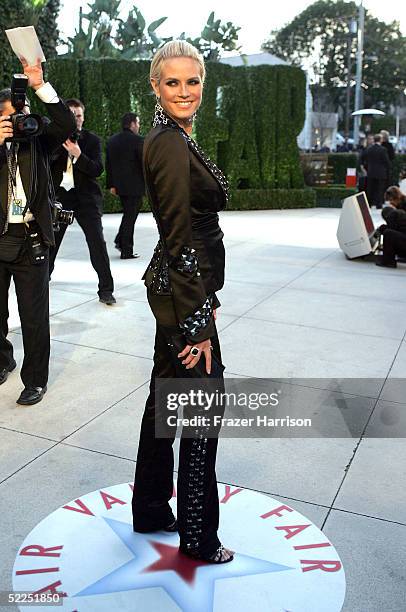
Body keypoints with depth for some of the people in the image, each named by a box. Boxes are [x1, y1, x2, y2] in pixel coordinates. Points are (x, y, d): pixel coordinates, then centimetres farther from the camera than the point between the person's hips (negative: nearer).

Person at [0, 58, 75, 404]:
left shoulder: (37, 140, 5)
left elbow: (67, 126, -10)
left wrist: (41, 85, -16)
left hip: (31, 240, -1)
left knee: (34, 315, 2)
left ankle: (35, 379, 15)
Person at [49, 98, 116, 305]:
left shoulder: (93, 140, 1)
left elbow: (97, 170, -9)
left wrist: (78, 154, -23)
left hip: (85, 197, -2)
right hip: (60, 195, 2)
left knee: (97, 241, -8)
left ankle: (106, 289, -1)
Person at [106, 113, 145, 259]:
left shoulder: (112, 140, 9)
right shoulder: (137, 140, -12)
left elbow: (108, 164, 12)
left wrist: (111, 184, 16)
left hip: (119, 185, 7)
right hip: (134, 186, -6)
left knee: (128, 213, 23)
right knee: (130, 216, -1)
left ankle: (120, 240, 16)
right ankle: (126, 251, 3)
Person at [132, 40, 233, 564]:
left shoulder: (174, 140, 14)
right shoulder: (171, 147, -17)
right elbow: (180, 240, -21)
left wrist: (205, 297, 19)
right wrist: (198, 323, -20)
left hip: (174, 285, 10)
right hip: (183, 292, -10)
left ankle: (150, 510, 36)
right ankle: (198, 537, 21)